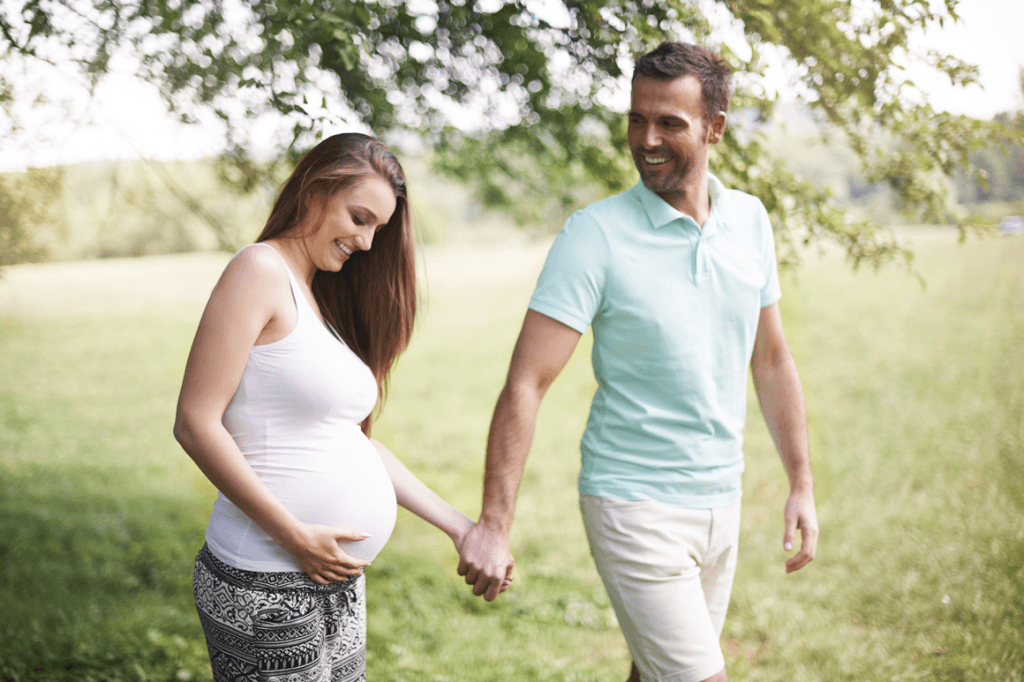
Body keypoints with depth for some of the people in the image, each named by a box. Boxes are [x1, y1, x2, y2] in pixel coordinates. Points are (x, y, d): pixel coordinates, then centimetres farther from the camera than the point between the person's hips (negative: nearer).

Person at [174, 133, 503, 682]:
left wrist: (457, 526, 15)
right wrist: (294, 536, -18)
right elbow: (195, 424, -16)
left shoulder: (326, 298, 15)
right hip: (267, 592, -8)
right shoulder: (262, 271, -10)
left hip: (338, 583, 8)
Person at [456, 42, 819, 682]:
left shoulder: (749, 220, 3)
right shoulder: (596, 234, -14)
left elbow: (771, 357, 13)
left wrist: (803, 484, 12)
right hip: (635, 505, -5)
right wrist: (494, 525, -21)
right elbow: (525, 385, -17)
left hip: (722, 502, 6)